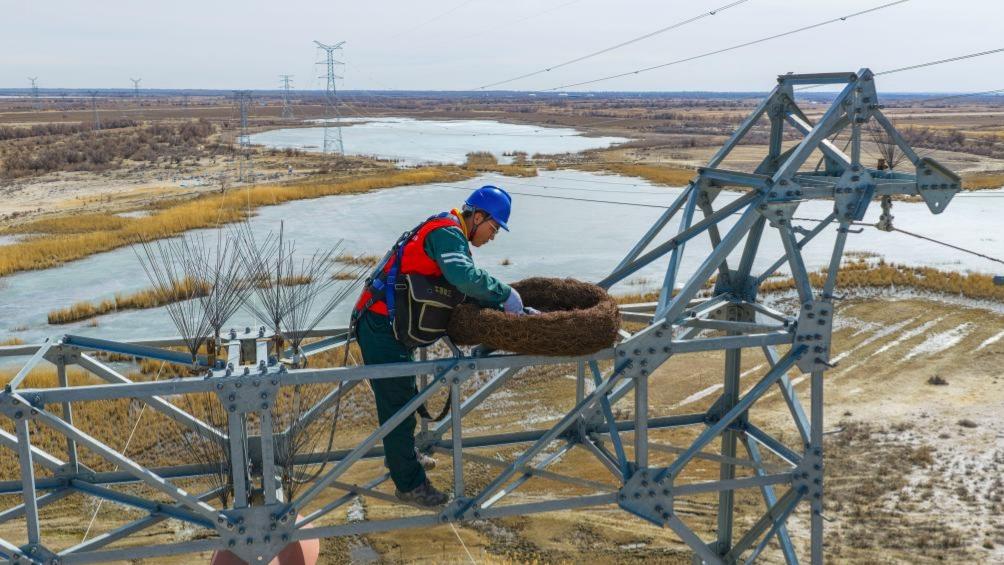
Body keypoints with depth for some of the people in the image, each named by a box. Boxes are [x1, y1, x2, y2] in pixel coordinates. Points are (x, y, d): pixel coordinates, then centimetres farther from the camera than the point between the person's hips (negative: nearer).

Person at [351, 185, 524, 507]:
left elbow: (460, 284, 13)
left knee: (403, 394, 25)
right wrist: (505, 294, -20)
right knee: (397, 401, -2)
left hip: (385, 323, 11)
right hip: (382, 326, -11)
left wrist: (502, 303, 4)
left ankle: (401, 455, 44)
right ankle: (409, 484, 8)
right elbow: (465, 278, -34)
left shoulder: (448, 233, 15)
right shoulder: (448, 233, -17)